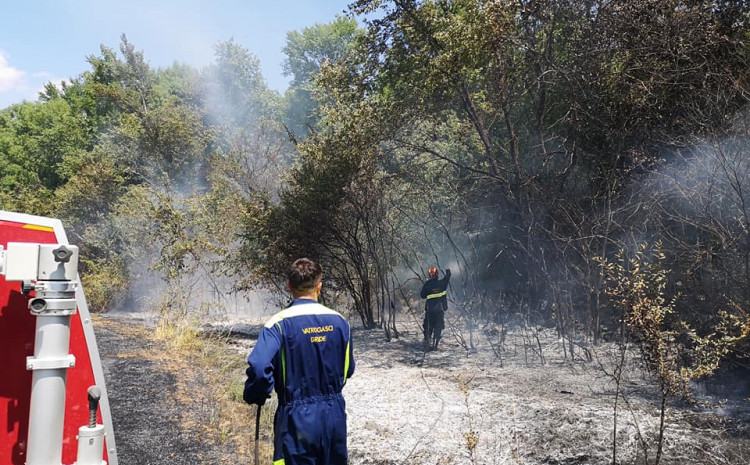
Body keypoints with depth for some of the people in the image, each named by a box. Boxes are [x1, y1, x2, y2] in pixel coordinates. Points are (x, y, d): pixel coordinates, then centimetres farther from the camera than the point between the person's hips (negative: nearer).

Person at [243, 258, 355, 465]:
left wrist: (255, 397, -5)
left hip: (298, 418, -4)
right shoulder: (339, 321, -2)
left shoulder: (280, 323, -15)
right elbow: (347, 369, 8)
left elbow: (259, 367, -25)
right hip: (335, 415, 4)